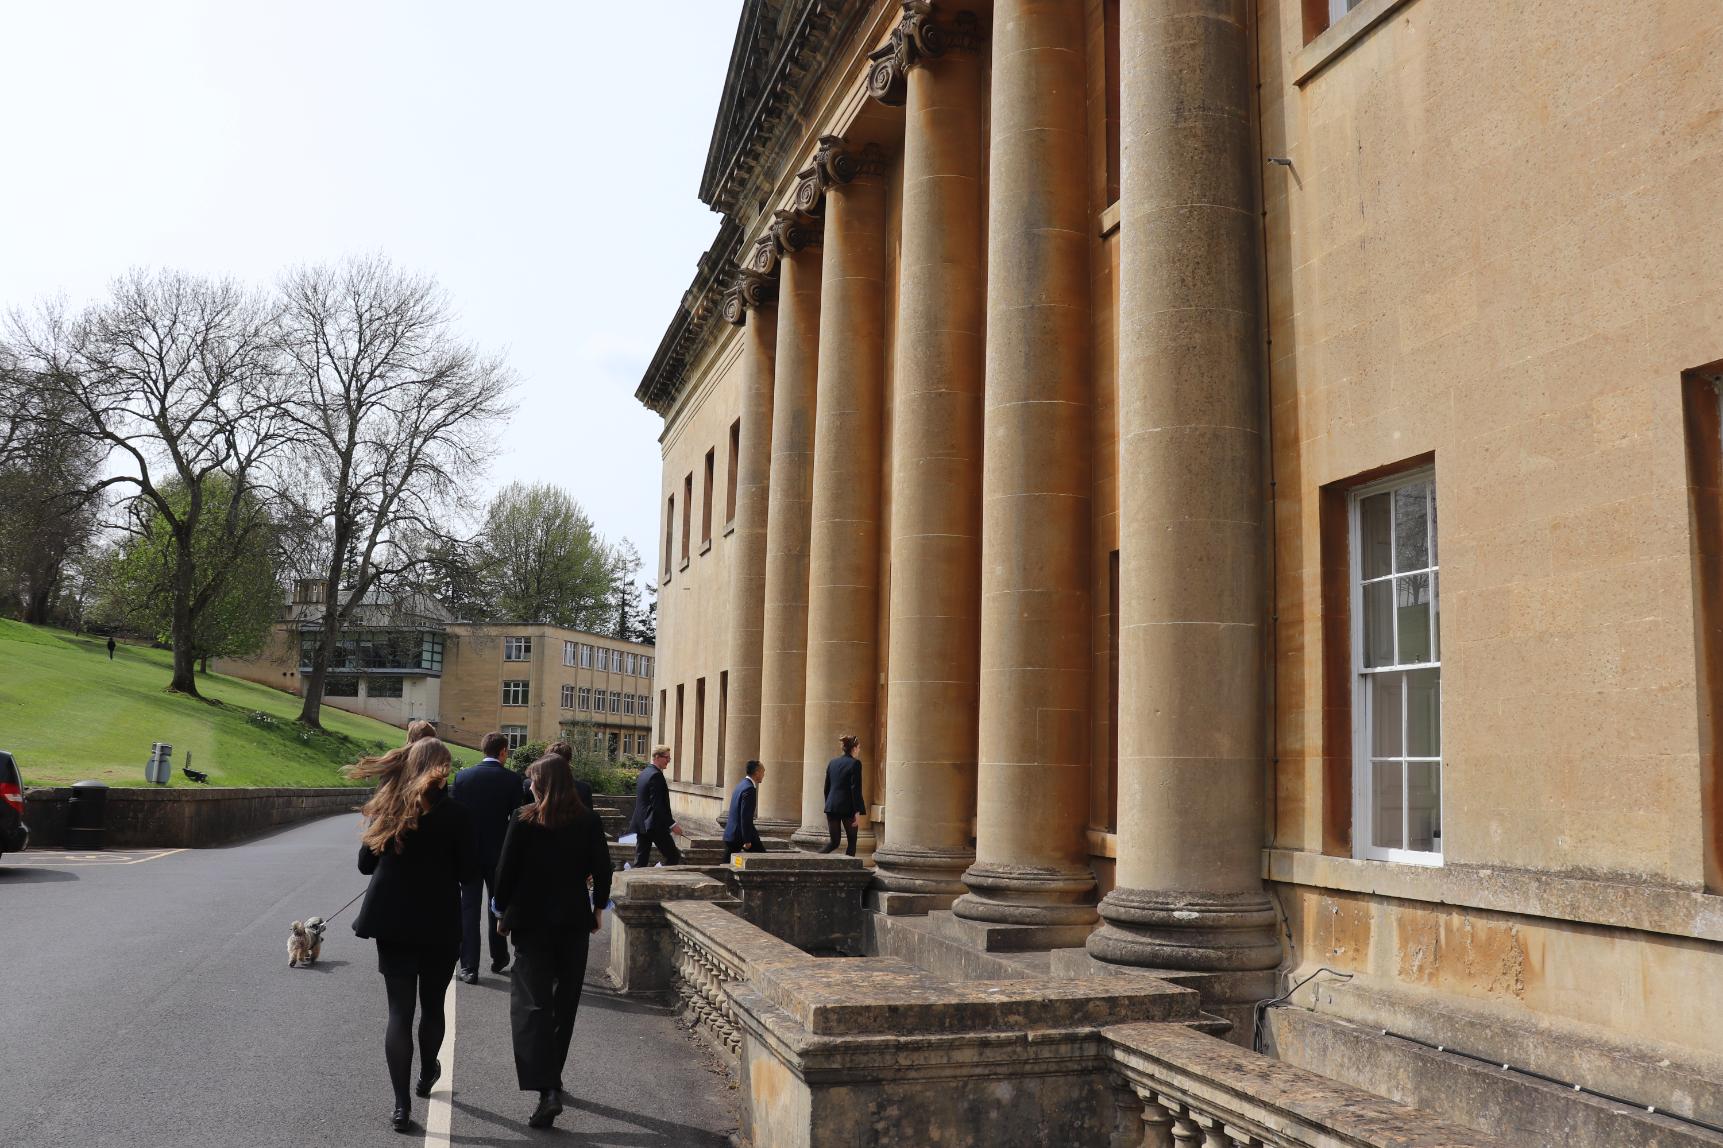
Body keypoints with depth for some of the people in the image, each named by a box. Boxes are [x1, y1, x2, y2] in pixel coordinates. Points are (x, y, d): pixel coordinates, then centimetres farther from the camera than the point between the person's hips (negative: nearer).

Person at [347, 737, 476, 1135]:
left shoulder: (386, 807, 0)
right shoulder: (452, 813, -10)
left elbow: (365, 864, 7)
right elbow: (468, 871, -8)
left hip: (391, 922, 2)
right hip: (440, 924, -2)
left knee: (399, 1010, 4)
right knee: (432, 1005, 17)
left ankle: (402, 1106, -1)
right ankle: (427, 1075, 37)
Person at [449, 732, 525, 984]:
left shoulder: (463, 776, -5)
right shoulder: (512, 779, -8)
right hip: (499, 852, 0)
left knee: (469, 908, 4)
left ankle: (469, 968, 1)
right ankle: (498, 958, 30)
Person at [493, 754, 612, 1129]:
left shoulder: (523, 821, -10)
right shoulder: (588, 821, -2)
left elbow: (506, 870, -6)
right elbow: (602, 868, 1)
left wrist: (503, 910, 8)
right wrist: (598, 906, 14)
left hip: (532, 921, -3)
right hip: (574, 919, 3)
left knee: (532, 1002, -3)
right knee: (565, 1001, 17)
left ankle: (546, 1088, -17)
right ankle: (552, 1077, 28)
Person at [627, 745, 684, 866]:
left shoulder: (643, 773, 14)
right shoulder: (656, 775, -16)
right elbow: (657, 805, -21)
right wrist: (672, 824, -20)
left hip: (640, 824, 9)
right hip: (655, 825, -9)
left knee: (640, 861, 8)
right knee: (674, 856, 0)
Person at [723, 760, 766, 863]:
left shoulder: (741, 785, 14)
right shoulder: (749, 789, -17)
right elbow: (745, 817, -22)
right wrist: (747, 841, -21)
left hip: (730, 833, 9)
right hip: (740, 835, -9)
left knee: (727, 864, 8)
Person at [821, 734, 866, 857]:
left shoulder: (832, 762, 10)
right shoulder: (855, 764, -8)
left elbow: (827, 788, 14)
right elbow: (855, 789, -13)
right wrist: (857, 812, -12)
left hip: (832, 807, 5)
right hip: (848, 808, -5)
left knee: (834, 842, 10)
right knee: (852, 841, 10)